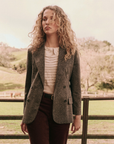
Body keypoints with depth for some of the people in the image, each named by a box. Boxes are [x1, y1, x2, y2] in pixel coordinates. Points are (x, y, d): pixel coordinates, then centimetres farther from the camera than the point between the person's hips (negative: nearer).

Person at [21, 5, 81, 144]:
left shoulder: (71, 51, 2)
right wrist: (25, 116, 10)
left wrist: (77, 115, 3)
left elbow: (76, 84, 4)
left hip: (61, 108, 0)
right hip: (37, 107, 0)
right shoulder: (34, 51, 5)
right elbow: (28, 84, 9)